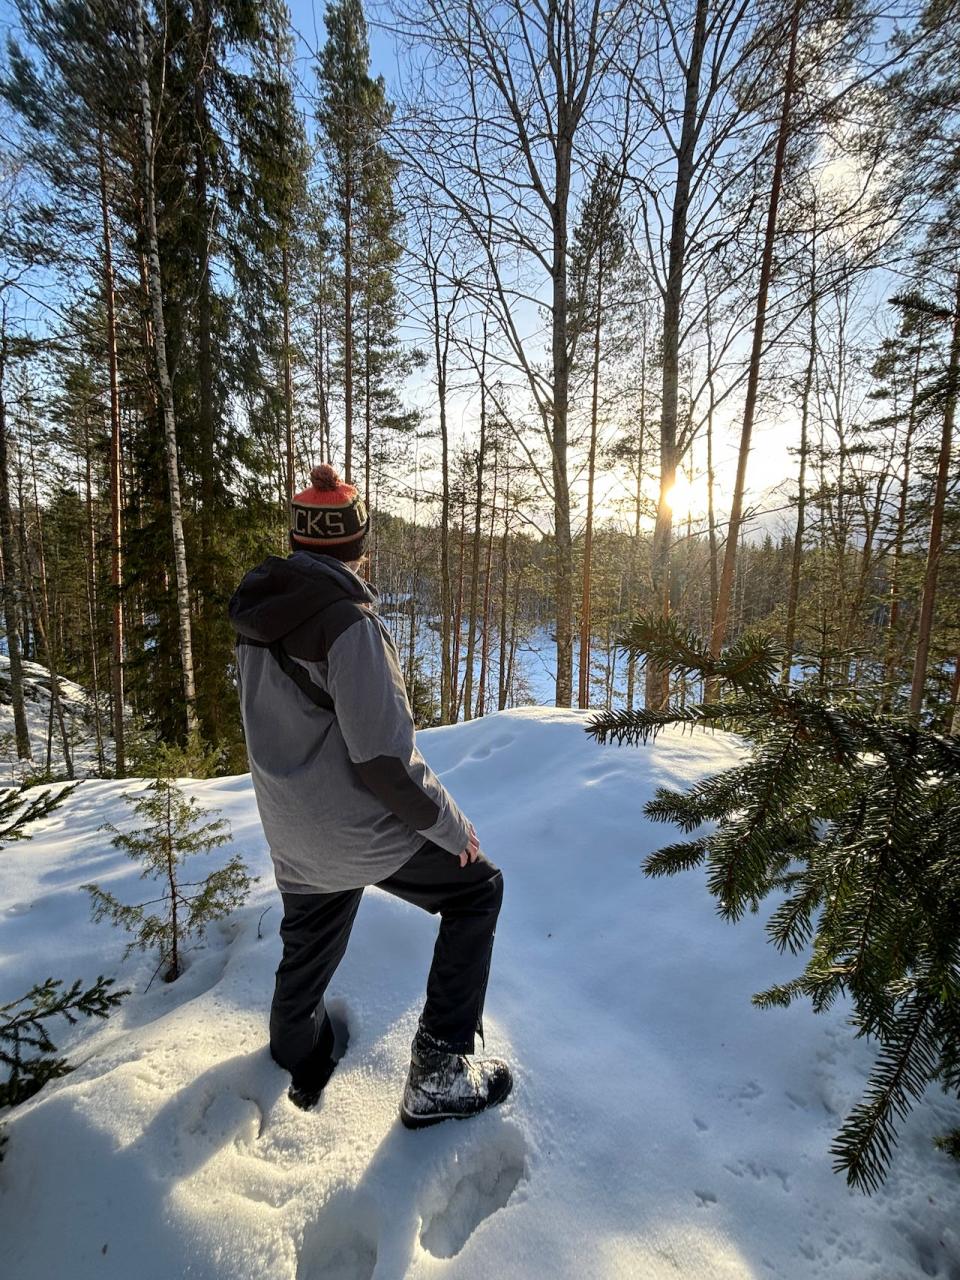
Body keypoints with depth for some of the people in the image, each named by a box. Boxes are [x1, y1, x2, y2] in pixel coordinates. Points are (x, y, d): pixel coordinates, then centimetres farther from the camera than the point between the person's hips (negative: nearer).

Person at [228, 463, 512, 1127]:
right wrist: (449, 823, -10)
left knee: (307, 950, 28)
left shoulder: (258, 610, 2)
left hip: (290, 834, 8)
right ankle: (438, 1072, 15)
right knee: (477, 887, 13)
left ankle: (302, 1068, 53)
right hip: (358, 829, -7)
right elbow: (383, 754, -24)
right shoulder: (347, 619, -23)